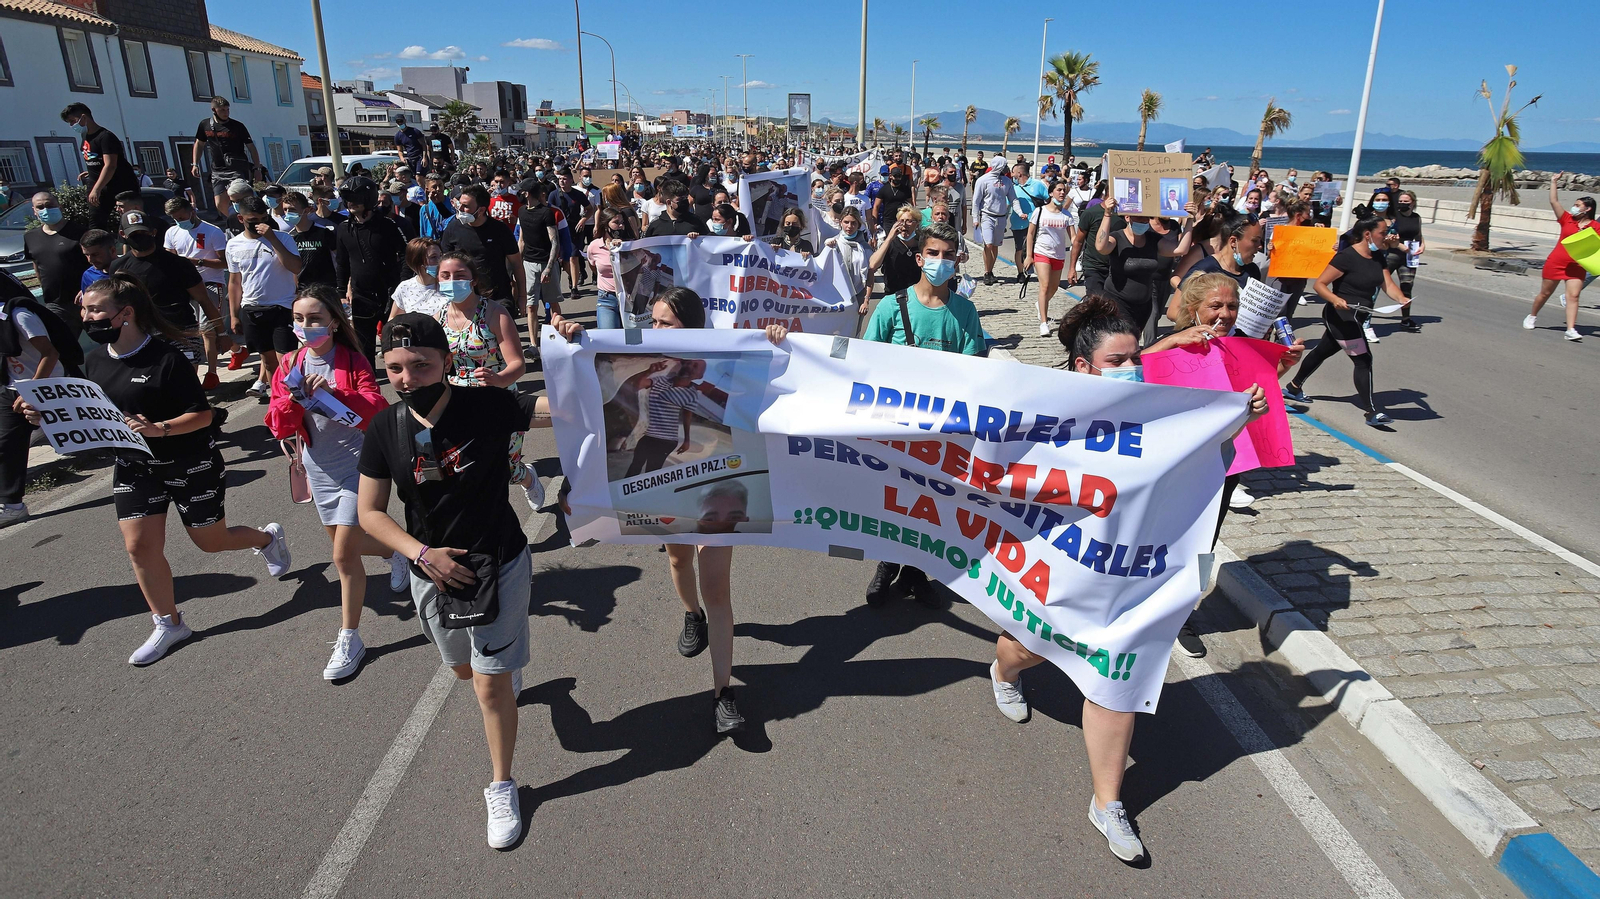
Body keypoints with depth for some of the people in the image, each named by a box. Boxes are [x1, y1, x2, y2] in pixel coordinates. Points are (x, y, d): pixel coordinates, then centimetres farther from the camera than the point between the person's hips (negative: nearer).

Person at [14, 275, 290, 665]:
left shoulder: (165, 358, -20)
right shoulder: (94, 361, 0)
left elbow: (202, 414, -18)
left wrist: (159, 429, -33)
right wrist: (47, 415, -6)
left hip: (191, 465, -6)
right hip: (134, 468, 6)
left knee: (211, 542, 8)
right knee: (140, 546, 0)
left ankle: (268, 537, 41)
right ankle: (169, 624, 18)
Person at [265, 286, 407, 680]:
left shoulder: (353, 360, -11)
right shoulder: (290, 365, 1)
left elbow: (377, 412, -22)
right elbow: (279, 426, -3)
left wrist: (334, 393, -34)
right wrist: (294, 399, -23)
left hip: (356, 464, -6)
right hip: (319, 468, 6)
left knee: (344, 554, -8)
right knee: (345, 543, 20)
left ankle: (349, 639, 7)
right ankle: (396, 553, 51)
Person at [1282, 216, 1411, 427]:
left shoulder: (1377, 257, 7)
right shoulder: (1346, 257, -18)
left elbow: (1388, 285, 2)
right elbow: (1319, 284, -19)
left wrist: (1401, 299, -17)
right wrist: (1335, 300, -36)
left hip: (1357, 318, 9)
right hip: (1341, 317, -9)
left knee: (1323, 351, 21)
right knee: (1363, 360, -11)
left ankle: (1293, 388, 37)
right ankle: (1372, 412, -7)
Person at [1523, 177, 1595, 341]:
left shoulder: (1595, 227, 0)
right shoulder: (1567, 219, 3)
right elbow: (1554, 201, 0)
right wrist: (1553, 182, 1)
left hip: (1577, 267, -1)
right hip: (1556, 262, 1)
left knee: (1573, 296, -10)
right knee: (1545, 293, 12)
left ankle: (1571, 330, -14)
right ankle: (1532, 316, 34)